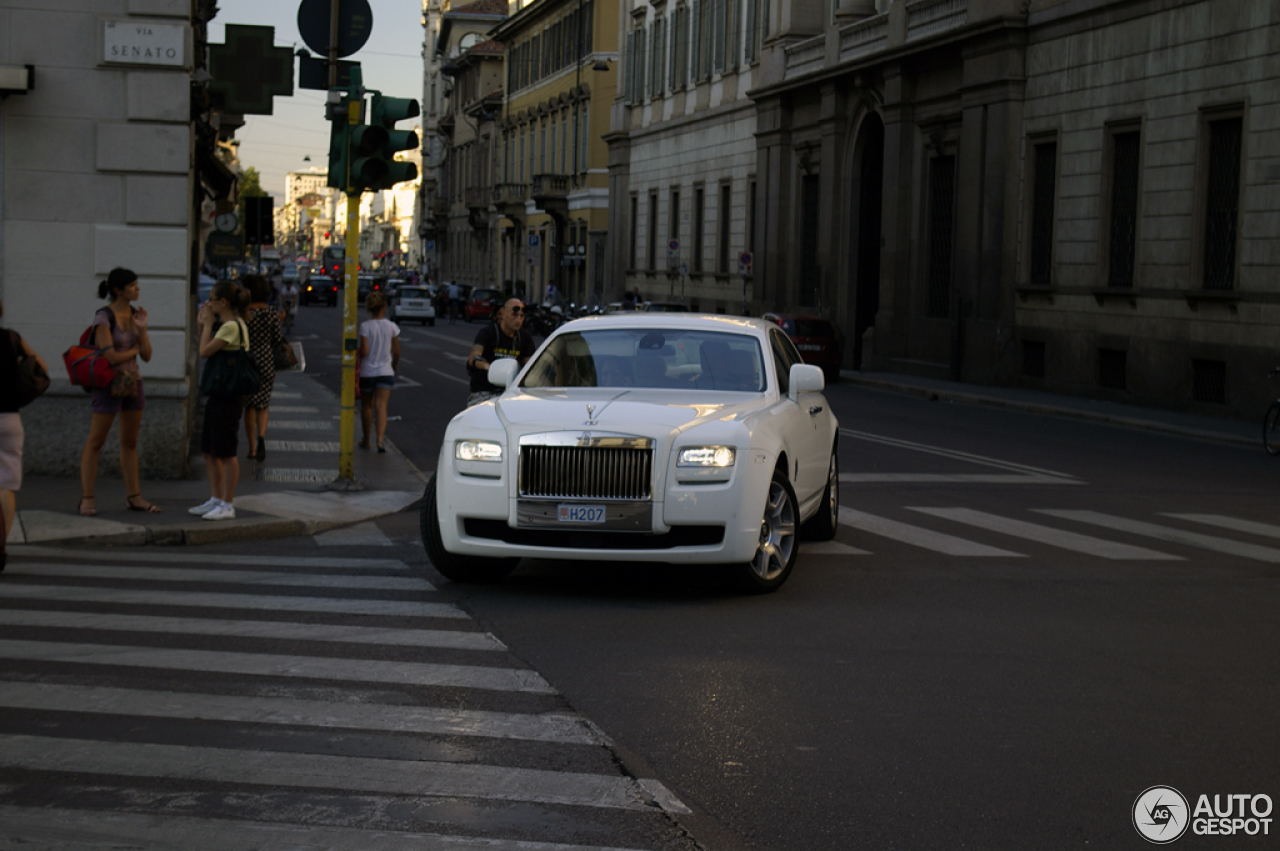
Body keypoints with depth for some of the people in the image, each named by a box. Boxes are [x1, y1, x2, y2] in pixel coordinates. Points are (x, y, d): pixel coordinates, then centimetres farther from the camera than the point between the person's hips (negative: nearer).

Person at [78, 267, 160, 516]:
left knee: (130, 442, 10)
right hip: (109, 383, -7)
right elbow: (111, 357, -18)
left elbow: (147, 355, 3)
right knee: (95, 442, -1)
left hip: (132, 382, 7)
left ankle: (134, 497, 15)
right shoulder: (104, 317, -14)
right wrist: (135, 350, -3)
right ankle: (87, 499, 2)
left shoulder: (135, 314, 6)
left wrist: (142, 329, -11)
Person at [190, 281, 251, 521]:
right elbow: (207, 350, 17)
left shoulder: (231, 327, -16)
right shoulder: (228, 325, 15)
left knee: (226, 453, -4)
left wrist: (208, 324, -7)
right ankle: (215, 500, 24)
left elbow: (204, 351, -18)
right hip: (216, 393, 10)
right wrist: (203, 325, 11)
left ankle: (227, 505, 2)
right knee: (209, 451, 15)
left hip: (227, 396, -10)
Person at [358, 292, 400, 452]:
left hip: (367, 371, -1)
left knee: (366, 406, 15)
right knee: (381, 406, -5)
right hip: (385, 372, 1)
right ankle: (380, 440, -23)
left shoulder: (365, 326, -10)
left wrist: (357, 358, 7)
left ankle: (366, 440, 27)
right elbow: (397, 352, 2)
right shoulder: (392, 326, -3)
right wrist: (394, 367, 20)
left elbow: (364, 351, -15)